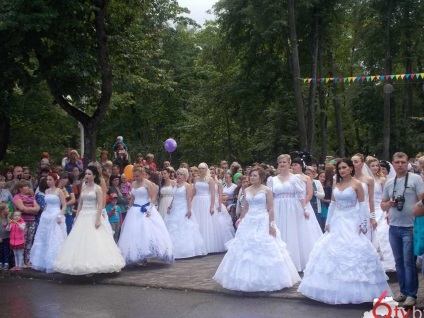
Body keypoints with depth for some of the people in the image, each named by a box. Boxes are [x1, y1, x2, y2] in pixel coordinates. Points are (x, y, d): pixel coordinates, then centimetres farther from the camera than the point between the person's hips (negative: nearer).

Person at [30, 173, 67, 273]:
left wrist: (60, 216, -18)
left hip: (55, 217, -7)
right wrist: (44, 214, 13)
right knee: (43, 240, 9)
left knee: (55, 241, -5)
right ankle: (44, 263, 18)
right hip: (46, 217, 7)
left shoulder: (59, 191, -5)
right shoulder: (46, 191, 12)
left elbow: (64, 206, -7)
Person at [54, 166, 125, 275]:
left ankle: (93, 266, 3)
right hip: (83, 216, 6)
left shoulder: (97, 188, -7)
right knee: (81, 242, 6)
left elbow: (100, 205, -11)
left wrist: (98, 219, -19)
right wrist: (77, 217, 10)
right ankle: (85, 266, 13)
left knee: (94, 241, -4)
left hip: (93, 216, -6)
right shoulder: (83, 187, 10)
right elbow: (80, 204, 14)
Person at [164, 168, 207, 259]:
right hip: (174, 210, 7)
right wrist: (170, 206, 5)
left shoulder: (187, 186, -6)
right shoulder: (175, 186, 13)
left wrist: (189, 210, -19)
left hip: (183, 210, -6)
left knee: (184, 231, -4)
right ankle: (174, 251, 11)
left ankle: (186, 251, 2)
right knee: (173, 231, 5)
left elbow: (189, 199, -12)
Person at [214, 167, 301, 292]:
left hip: (263, 223, -5)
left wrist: (271, 225, -14)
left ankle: (265, 280, 11)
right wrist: (241, 221, 11)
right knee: (245, 250, 6)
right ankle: (248, 279, 19)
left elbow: (271, 209, -8)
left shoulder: (266, 190, -6)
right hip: (249, 223, 5)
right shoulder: (247, 190, 8)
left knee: (265, 251, -1)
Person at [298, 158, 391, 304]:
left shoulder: (356, 184, -4)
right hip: (336, 222, 5)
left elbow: (362, 205, -5)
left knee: (352, 252, -7)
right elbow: (332, 204, 11)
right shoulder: (336, 184, 10)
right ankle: (337, 290, 15)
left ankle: (354, 291, 3)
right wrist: (328, 222, 6)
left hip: (351, 222, -5)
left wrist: (362, 224, -12)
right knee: (332, 251, 4)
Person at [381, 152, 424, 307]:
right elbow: (383, 205, 17)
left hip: (410, 227, -5)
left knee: (409, 262, -4)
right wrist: (389, 204, -7)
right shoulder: (389, 183, 10)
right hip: (394, 228, 5)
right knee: (399, 261, 11)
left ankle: (411, 294, 6)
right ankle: (403, 291, 22)